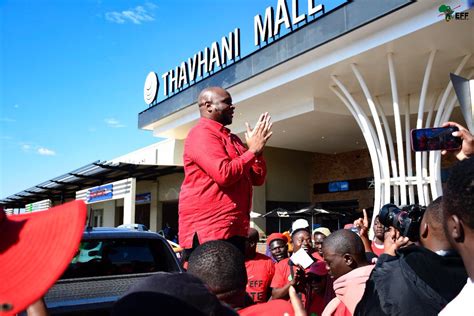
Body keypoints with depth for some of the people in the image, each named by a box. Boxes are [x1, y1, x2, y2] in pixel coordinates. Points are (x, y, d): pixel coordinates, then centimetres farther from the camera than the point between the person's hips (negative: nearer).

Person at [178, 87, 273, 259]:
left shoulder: (232, 138, 19)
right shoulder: (201, 134, -8)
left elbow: (258, 178, 17)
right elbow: (224, 174, -22)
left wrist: (257, 149, 1)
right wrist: (253, 150, -11)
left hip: (235, 228, 9)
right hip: (208, 228, -9)